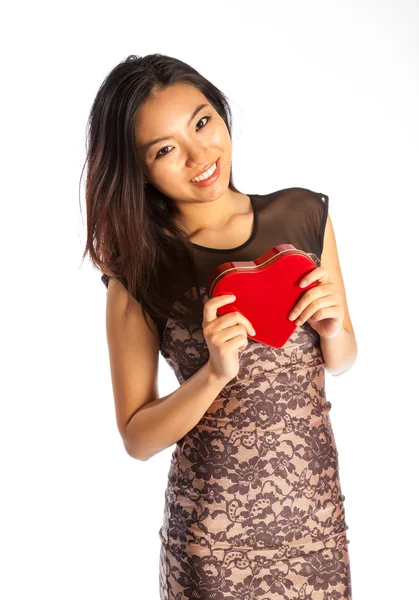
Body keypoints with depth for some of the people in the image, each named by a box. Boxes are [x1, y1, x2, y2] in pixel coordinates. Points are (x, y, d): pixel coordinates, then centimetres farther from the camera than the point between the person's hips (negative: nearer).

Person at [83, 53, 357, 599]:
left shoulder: (304, 214, -4)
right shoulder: (140, 272, -11)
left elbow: (342, 362, 8)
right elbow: (137, 438, -8)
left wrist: (333, 328, -14)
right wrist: (216, 373, -23)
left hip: (316, 506, 3)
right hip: (214, 530, -2)